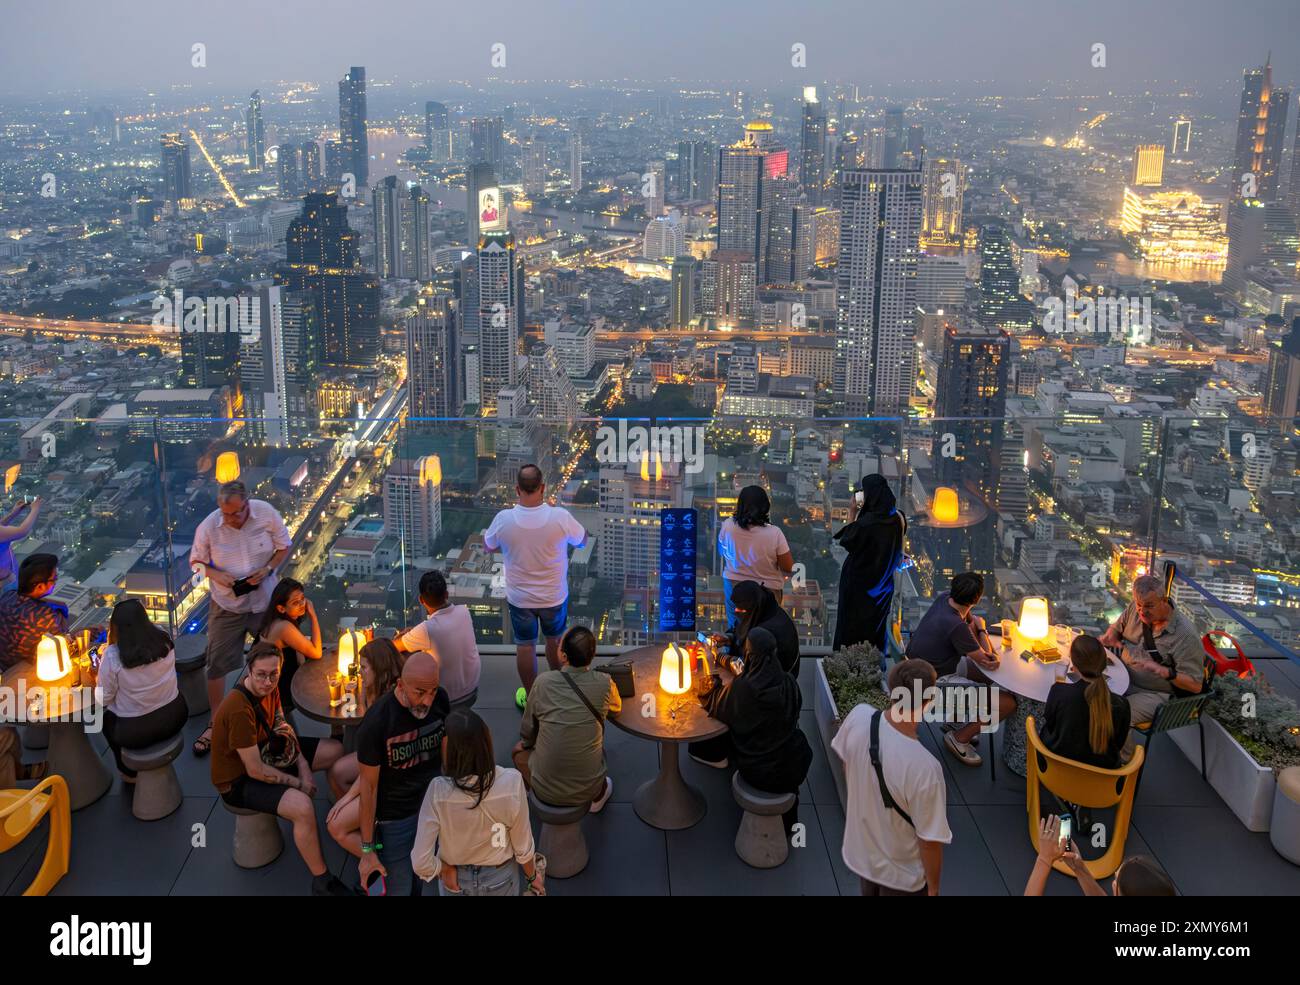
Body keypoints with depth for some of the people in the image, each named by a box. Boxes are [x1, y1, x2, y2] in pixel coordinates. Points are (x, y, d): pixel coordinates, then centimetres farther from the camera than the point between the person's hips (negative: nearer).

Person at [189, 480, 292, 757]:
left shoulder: (267, 514, -17)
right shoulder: (208, 527, -17)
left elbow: (284, 547, -3)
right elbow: (196, 561, -3)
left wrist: (268, 568, -20)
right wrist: (216, 574, -22)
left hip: (264, 600, 1)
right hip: (226, 605, -1)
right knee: (218, 664, -1)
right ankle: (216, 722, 16)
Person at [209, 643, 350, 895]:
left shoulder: (269, 687, -8)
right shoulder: (239, 710, -34)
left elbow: (282, 728, 7)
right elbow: (255, 771, -28)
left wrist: (303, 765, -7)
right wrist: (298, 783, -16)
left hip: (265, 752, 9)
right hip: (239, 779, -9)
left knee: (335, 750, 4)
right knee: (303, 807, -30)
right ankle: (322, 882, -14)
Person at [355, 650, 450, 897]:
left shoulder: (439, 700, -11)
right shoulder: (376, 722, -25)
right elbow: (369, 785, -16)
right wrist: (367, 850, -10)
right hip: (394, 818, -4)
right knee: (400, 889, 4)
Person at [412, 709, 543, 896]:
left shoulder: (438, 791, -30)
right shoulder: (511, 783, -29)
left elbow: (420, 863, -28)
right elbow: (523, 846, -14)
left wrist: (444, 868, -7)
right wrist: (532, 876, 5)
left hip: (455, 881, 0)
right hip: (500, 880, 0)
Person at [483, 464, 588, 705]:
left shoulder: (504, 519, -22)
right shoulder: (560, 517, -25)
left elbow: (487, 545, -1)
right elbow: (582, 539, -3)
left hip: (519, 599, 0)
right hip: (554, 596, 0)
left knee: (525, 645, 20)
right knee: (555, 639, 26)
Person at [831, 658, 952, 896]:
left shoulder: (858, 717, -22)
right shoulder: (924, 767, -38)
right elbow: (930, 840, -25)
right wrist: (933, 889, -7)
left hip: (860, 851, 5)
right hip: (902, 875, -5)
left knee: (869, 890, 32)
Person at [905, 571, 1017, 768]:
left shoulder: (945, 597, -7)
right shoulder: (956, 626, -32)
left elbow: (975, 620, 11)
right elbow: (987, 661, -20)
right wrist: (991, 654, 2)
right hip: (937, 681, -10)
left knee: (990, 676, 25)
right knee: (1008, 702, -14)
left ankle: (953, 722, 29)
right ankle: (959, 738, 4)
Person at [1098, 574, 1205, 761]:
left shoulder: (1185, 635, -22)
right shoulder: (1135, 608, -4)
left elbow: (1195, 685, -20)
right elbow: (1116, 627, 19)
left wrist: (1165, 671, -37)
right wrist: (1110, 637, -6)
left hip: (1155, 693, -7)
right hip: (1124, 677, 7)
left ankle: (1124, 763, -3)